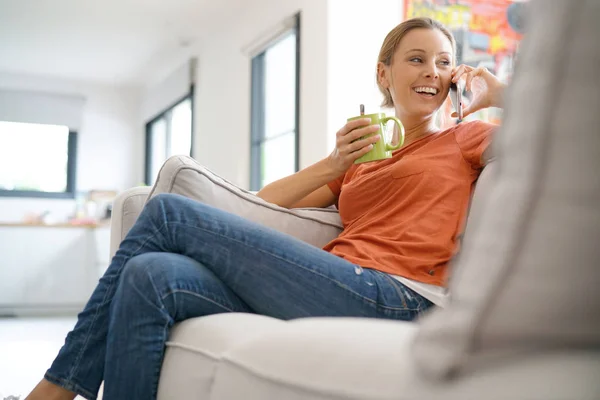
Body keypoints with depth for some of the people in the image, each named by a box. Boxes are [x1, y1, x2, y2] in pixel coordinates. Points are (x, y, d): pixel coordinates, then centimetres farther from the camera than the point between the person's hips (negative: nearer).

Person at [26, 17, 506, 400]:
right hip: (343, 292, 6)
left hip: (394, 297, -5)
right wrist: (335, 165, 4)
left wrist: (495, 92, 6)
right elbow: (266, 201, 18)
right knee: (152, 275, -19)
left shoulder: (466, 139, 16)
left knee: (167, 213, -9)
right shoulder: (360, 154, 29)